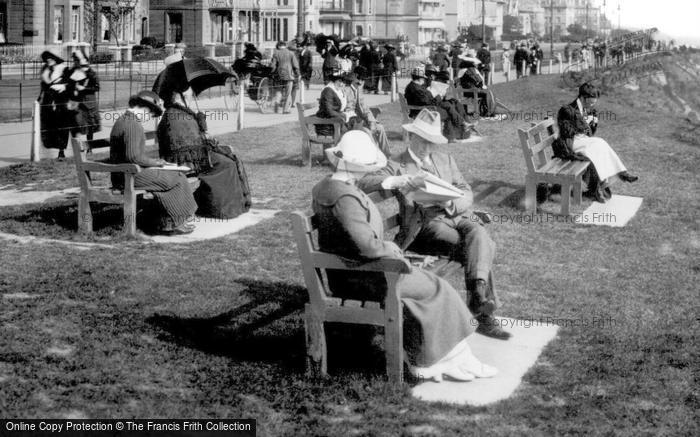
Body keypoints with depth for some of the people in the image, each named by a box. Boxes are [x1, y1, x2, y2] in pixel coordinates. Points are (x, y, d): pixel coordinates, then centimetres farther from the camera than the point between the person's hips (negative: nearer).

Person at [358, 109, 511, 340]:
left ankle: (478, 293, -46)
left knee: (479, 235, -32)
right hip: (428, 223, -4)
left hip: (458, 215, 4)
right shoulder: (398, 166, 9)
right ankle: (485, 315, -30)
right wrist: (397, 181, -23)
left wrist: (451, 203, -7)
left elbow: (467, 193, 17)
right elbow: (364, 183, -6)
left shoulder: (445, 160, 25)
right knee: (481, 249, -28)